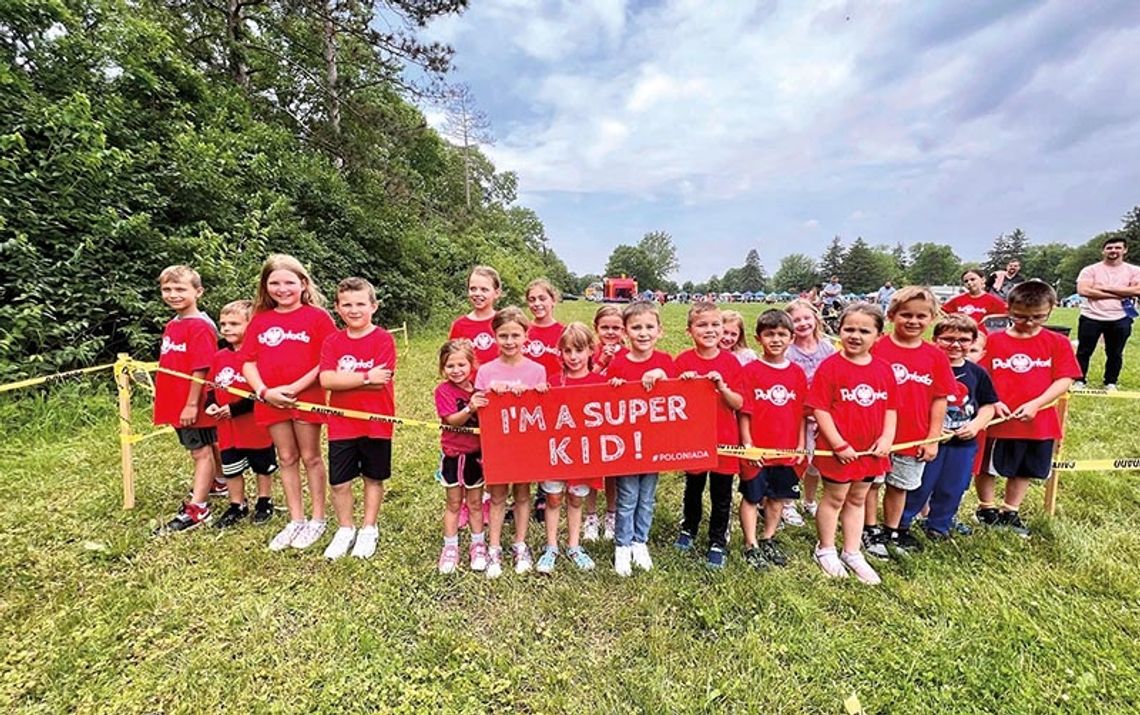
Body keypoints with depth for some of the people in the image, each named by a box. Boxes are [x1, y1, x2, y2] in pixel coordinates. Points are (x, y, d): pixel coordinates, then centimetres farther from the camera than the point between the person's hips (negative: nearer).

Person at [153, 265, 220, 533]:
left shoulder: (200, 326, -16)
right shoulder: (172, 325, 11)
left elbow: (201, 369, -19)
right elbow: (169, 366, 17)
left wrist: (192, 404, -19)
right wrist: (162, 395, 15)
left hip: (193, 405, -8)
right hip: (176, 403, 8)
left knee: (202, 451, 1)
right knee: (199, 450, 21)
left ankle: (197, 508, 8)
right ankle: (211, 483, 38)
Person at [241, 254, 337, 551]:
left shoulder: (317, 316, -8)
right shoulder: (260, 320, 7)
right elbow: (248, 362, 5)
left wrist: (294, 388, -16)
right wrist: (263, 391, -10)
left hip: (307, 398, -4)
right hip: (271, 401, 4)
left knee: (310, 457, 8)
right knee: (286, 459, 13)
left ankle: (317, 519, 23)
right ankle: (295, 521, 26)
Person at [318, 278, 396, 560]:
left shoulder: (383, 339, -9)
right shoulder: (332, 342, 2)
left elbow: (380, 382, -19)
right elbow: (326, 380, -12)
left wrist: (342, 379, -13)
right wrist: (365, 377, -20)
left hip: (376, 423, -3)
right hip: (341, 424, 3)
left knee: (373, 478, 13)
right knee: (339, 482, 9)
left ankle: (368, 529, 31)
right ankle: (345, 529, 31)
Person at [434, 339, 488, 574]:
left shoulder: (478, 388, -1)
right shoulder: (443, 390, -10)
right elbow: (451, 420, -21)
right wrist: (470, 408, -39)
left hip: (476, 453, 2)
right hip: (453, 454, -2)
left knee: (475, 502, 14)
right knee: (453, 503, 11)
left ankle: (478, 545, 29)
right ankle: (450, 548, 27)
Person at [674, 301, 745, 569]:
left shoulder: (730, 362, -5)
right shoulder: (682, 361, -7)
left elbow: (739, 403, -6)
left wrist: (722, 386, -22)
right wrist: (683, 383, -21)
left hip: (724, 439, 0)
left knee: (721, 497, 11)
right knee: (693, 489, 20)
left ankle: (718, 542, 31)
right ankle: (688, 528, 45)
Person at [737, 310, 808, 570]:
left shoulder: (797, 372, 2)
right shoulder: (750, 370, -10)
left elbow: (802, 412, 6)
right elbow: (744, 411, -10)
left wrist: (801, 444, 3)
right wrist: (747, 444, -13)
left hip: (787, 449, 4)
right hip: (757, 449, -4)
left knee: (778, 497, 17)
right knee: (752, 497, 9)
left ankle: (769, 540, 37)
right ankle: (751, 545, 24)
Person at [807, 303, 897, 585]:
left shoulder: (884, 369, 2)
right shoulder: (830, 366, -15)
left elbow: (890, 408, 8)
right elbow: (820, 409, -16)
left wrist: (887, 438, -6)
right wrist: (839, 444, -17)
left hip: (871, 450, 5)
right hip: (840, 450, -5)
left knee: (857, 500, 19)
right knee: (834, 499, 11)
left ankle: (852, 553, 35)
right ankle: (826, 550, 30)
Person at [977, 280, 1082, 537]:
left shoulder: (1057, 343, 0)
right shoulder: (993, 340, -5)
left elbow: (1065, 380, -4)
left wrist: (1035, 404, -17)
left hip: (1039, 421, 3)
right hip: (998, 419, -2)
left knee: (1025, 471, 17)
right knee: (988, 467, 9)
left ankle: (1010, 511, 35)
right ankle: (985, 507, 30)